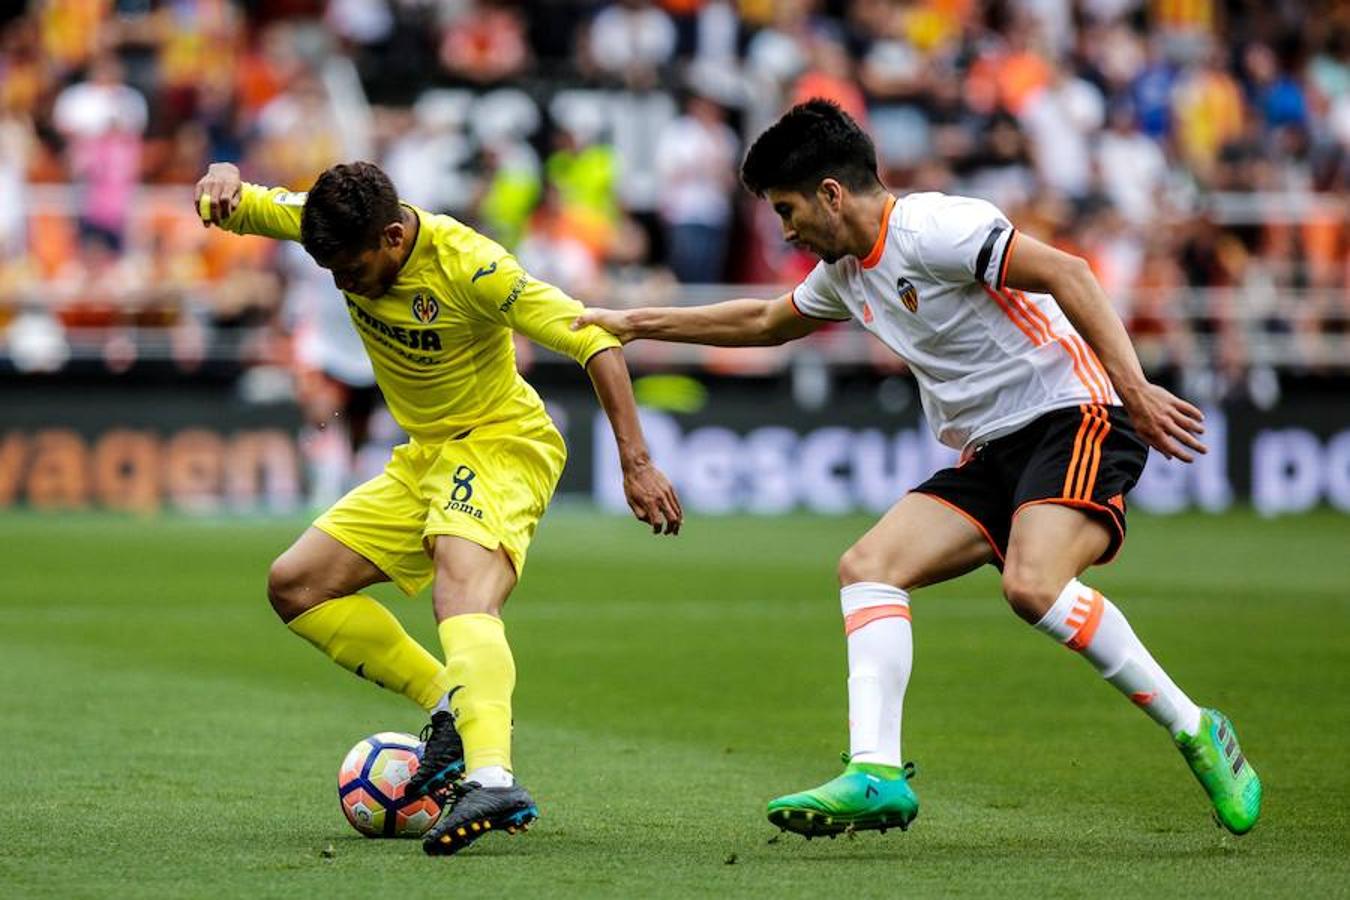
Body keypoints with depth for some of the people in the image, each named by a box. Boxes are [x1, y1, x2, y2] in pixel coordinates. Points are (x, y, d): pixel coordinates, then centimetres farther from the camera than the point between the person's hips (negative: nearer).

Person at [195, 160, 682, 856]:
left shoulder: (467, 264, -26)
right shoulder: (335, 226, -8)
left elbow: (594, 342, -24)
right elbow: (234, 208, 2)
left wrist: (636, 463, -29)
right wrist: (224, 179, -25)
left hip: (503, 444, -8)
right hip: (423, 458, 8)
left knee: (461, 590, -34)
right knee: (294, 586, 2)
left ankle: (491, 779, -55)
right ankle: (450, 706, 1)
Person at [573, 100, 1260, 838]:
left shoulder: (932, 228, -13)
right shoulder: (847, 273, 16)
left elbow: (1065, 272, -22)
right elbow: (765, 322, 35)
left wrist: (1133, 387, -30)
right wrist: (636, 324, 37)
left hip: (1073, 420, -9)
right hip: (992, 452, 9)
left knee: (1032, 585, -31)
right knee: (867, 567, -7)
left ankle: (1195, 733, -18)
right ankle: (877, 775, -16)